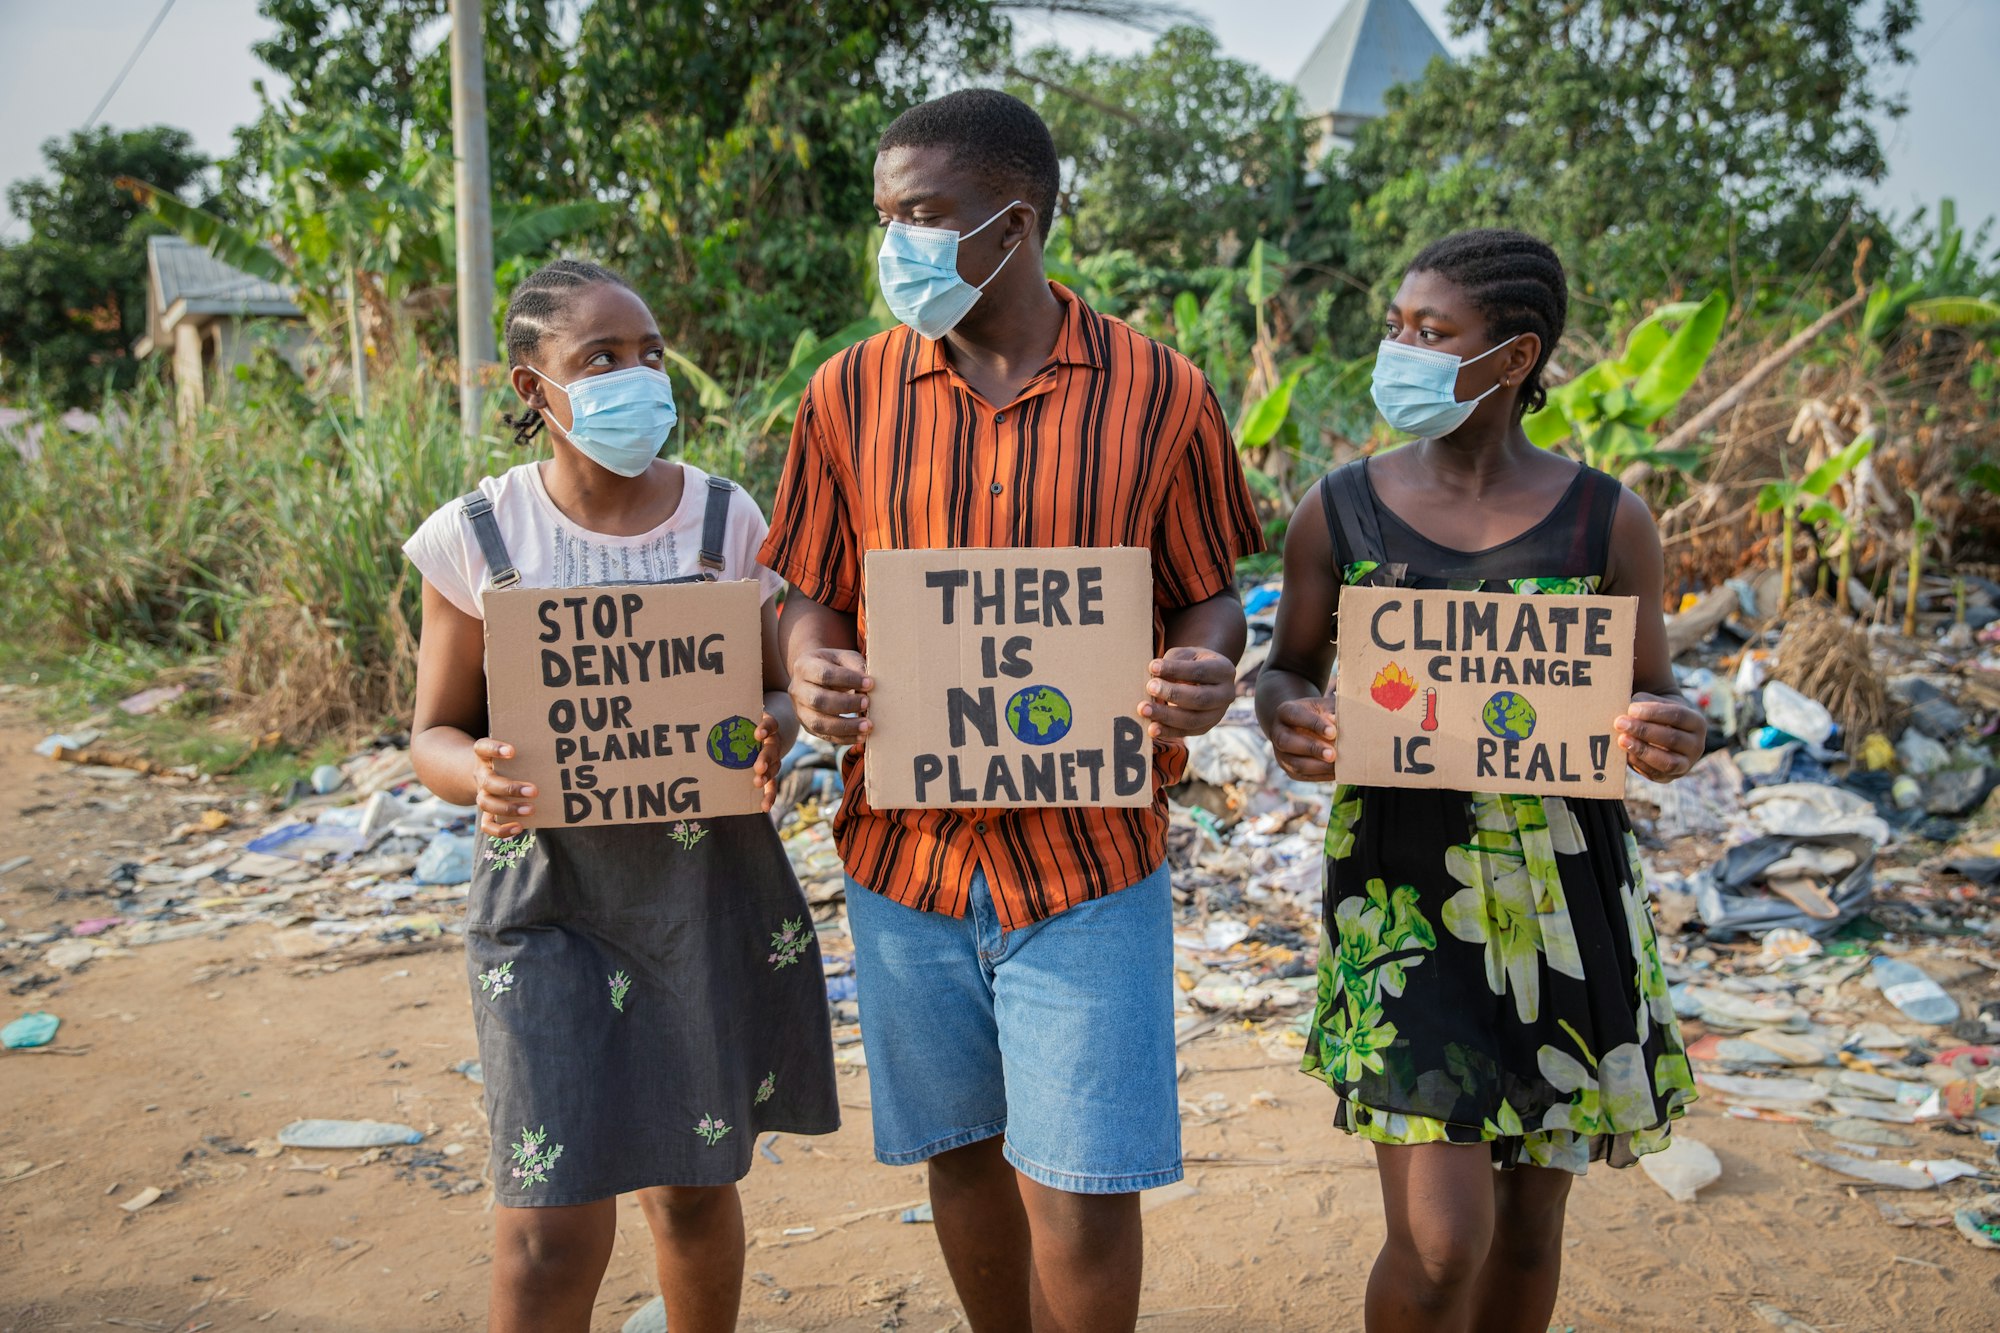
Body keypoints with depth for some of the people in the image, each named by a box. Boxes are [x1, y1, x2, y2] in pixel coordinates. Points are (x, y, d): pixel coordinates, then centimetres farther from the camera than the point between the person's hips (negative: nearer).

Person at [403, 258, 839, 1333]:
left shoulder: (725, 519, 1)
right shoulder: (476, 539, -4)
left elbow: (777, 689, 8)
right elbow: (436, 733, 2)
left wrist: (770, 739, -16)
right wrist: (480, 779, -21)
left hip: (713, 889, 2)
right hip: (548, 894, -2)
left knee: (694, 1187, 15)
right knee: (552, 1226, -3)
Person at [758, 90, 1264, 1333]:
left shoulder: (1157, 391, -3)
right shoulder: (852, 392, 3)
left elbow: (1208, 594, 4)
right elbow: (813, 597, 8)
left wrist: (1205, 671, -19)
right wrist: (813, 671, -15)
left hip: (1091, 856, -2)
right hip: (908, 845, 3)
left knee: (1082, 1189, 0)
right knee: (964, 1151, 17)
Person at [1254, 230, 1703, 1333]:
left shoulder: (1606, 521, -1)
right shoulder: (1340, 513, -1)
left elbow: (1653, 693, 8)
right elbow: (1287, 671, 8)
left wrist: (1667, 736, -16)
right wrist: (1288, 724, -15)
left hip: (1564, 893, 2)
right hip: (1403, 881, -1)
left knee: (1530, 1216, 15)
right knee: (1442, 1239, -9)